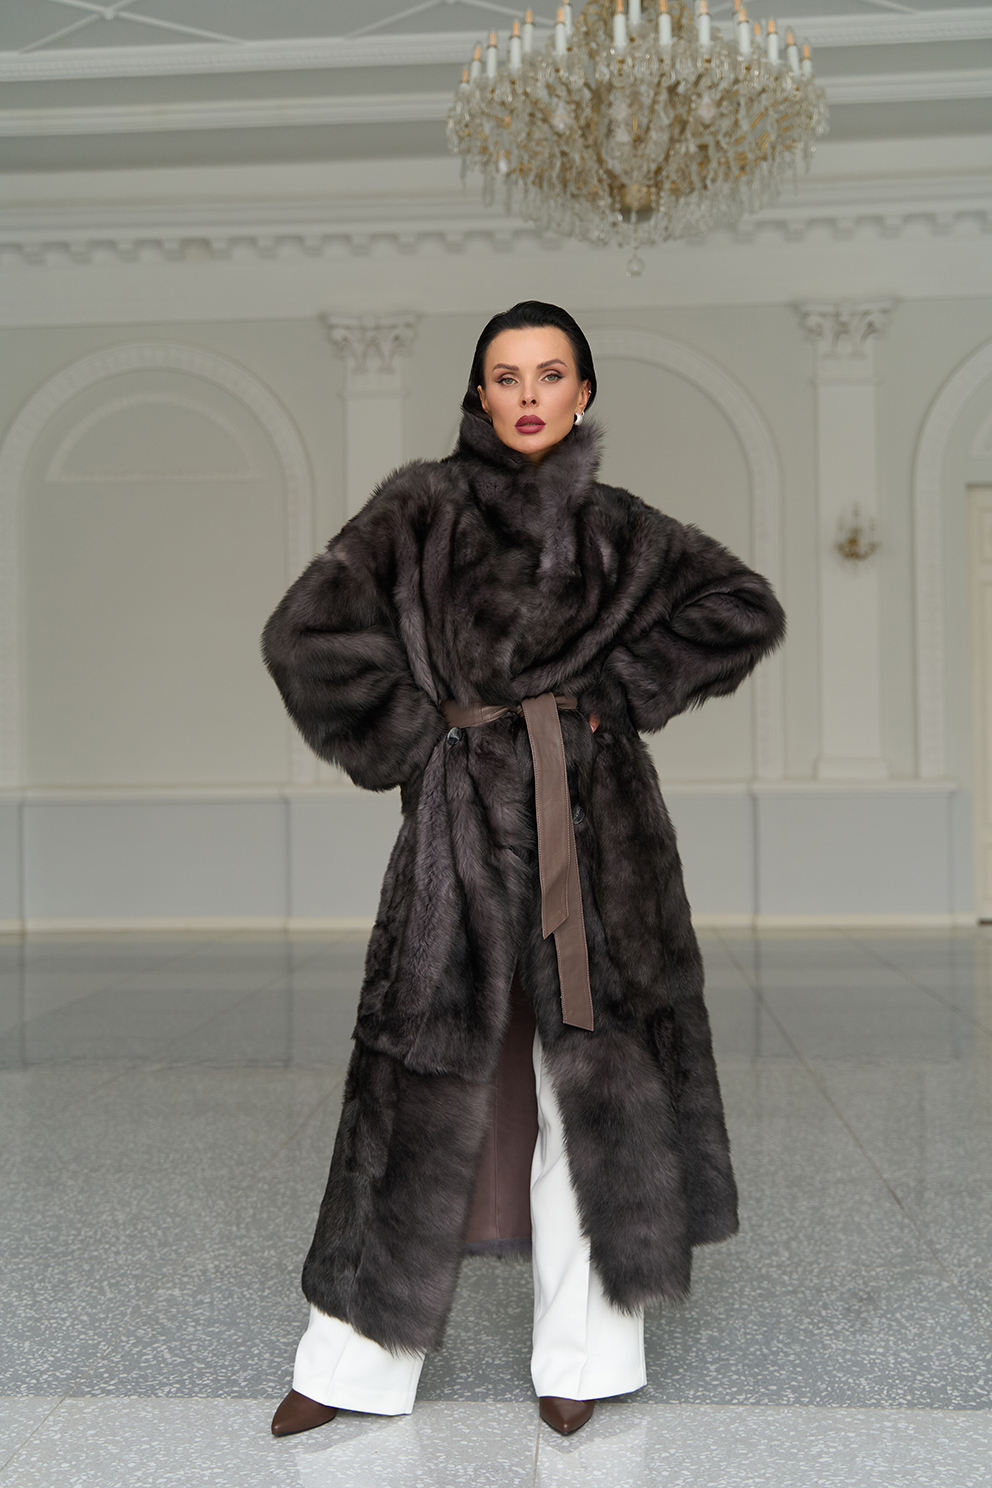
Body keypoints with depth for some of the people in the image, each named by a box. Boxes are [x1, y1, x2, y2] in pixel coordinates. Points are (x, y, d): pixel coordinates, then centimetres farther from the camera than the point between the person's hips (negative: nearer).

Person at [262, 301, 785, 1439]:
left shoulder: (618, 527, 9)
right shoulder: (422, 507, 2)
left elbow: (746, 610, 11)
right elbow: (308, 633, -5)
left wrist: (627, 687, 2)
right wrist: (410, 742, -5)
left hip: (598, 823, 2)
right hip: (461, 823, -2)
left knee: (594, 1080, 5)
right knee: (426, 1078, 1)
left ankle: (582, 1354, 19)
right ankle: (357, 1357, 15)